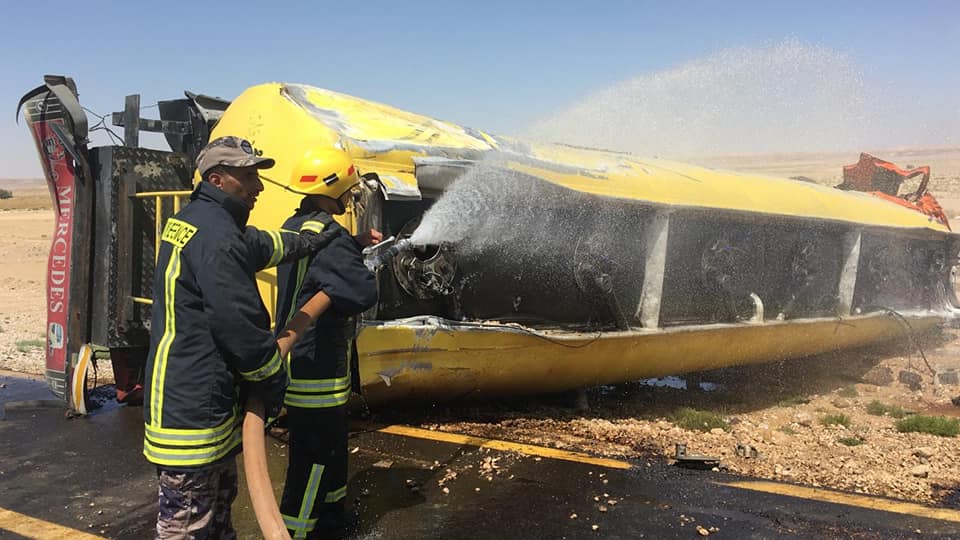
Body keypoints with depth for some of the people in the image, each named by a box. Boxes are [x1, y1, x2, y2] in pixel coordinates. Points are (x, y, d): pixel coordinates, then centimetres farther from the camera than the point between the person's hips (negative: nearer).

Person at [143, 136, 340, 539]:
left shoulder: (193, 219, 12)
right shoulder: (216, 236, -21)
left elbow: (261, 245, 29)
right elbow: (239, 325, -22)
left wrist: (309, 238, 41)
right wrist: (273, 385, -8)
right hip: (191, 406, -11)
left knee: (219, 500, 24)